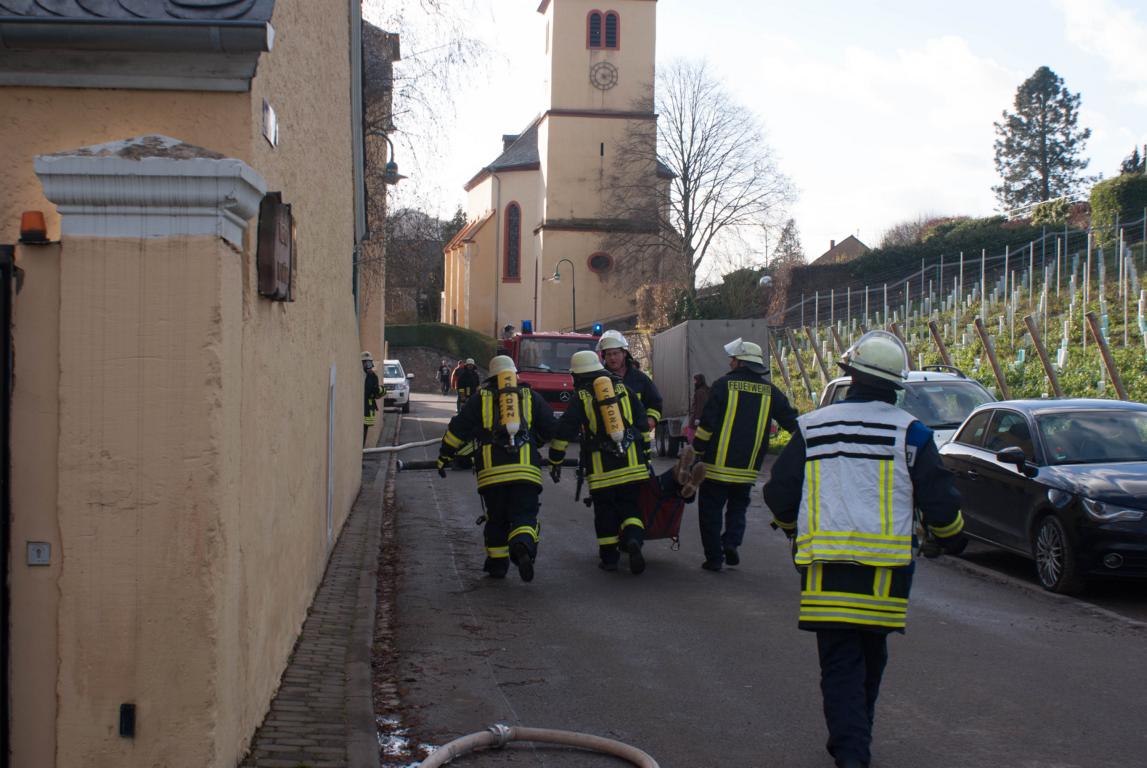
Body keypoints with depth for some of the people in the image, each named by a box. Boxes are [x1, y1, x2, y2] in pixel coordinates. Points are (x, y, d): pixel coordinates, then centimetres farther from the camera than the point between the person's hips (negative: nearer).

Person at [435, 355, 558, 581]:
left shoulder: (481, 398, 13)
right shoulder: (530, 396, 16)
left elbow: (458, 429, 9)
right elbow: (551, 428, 18)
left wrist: (444, 456, 18)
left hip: (491, 470, 0)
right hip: (527, 469, 0)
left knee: (496, 519, 15)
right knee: (524, 515, -1)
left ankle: (497, 563, 17)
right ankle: (522, 547, -30)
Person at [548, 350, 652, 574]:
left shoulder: (581, 398, 1)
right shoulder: (623, 389, 10)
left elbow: (563, 431, -3)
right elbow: (642, 422, 14)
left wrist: (555, 462, 6)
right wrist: (645, 452, 23)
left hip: (601, 468, -2)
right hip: (632, 463, 2)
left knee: (605, 512, 10)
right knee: (629, 506, 9)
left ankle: (609, 557, 14)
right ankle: (633, 540, -17)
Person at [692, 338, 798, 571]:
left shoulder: (724, 385, -6)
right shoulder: (770, 391, 4)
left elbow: (707, 423, -8)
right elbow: (792, 421, 6)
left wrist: (696, 449, 1)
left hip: (717, 464, -3)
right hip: (748, 468, 4)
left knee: (711, 509, 8)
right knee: (738, 507, 22)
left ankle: (714, 558, 7)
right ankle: (732, 541, 0)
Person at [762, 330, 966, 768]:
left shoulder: (812, 428, 4)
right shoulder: (909, 432, -1)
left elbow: (779, 494, 9)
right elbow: (940, 501, -1)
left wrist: (794, 529, 29)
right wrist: (947, 537, 20)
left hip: (825, 566, 0)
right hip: (885, 566, 0)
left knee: (839, 661, 3)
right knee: (871, 656, 18)